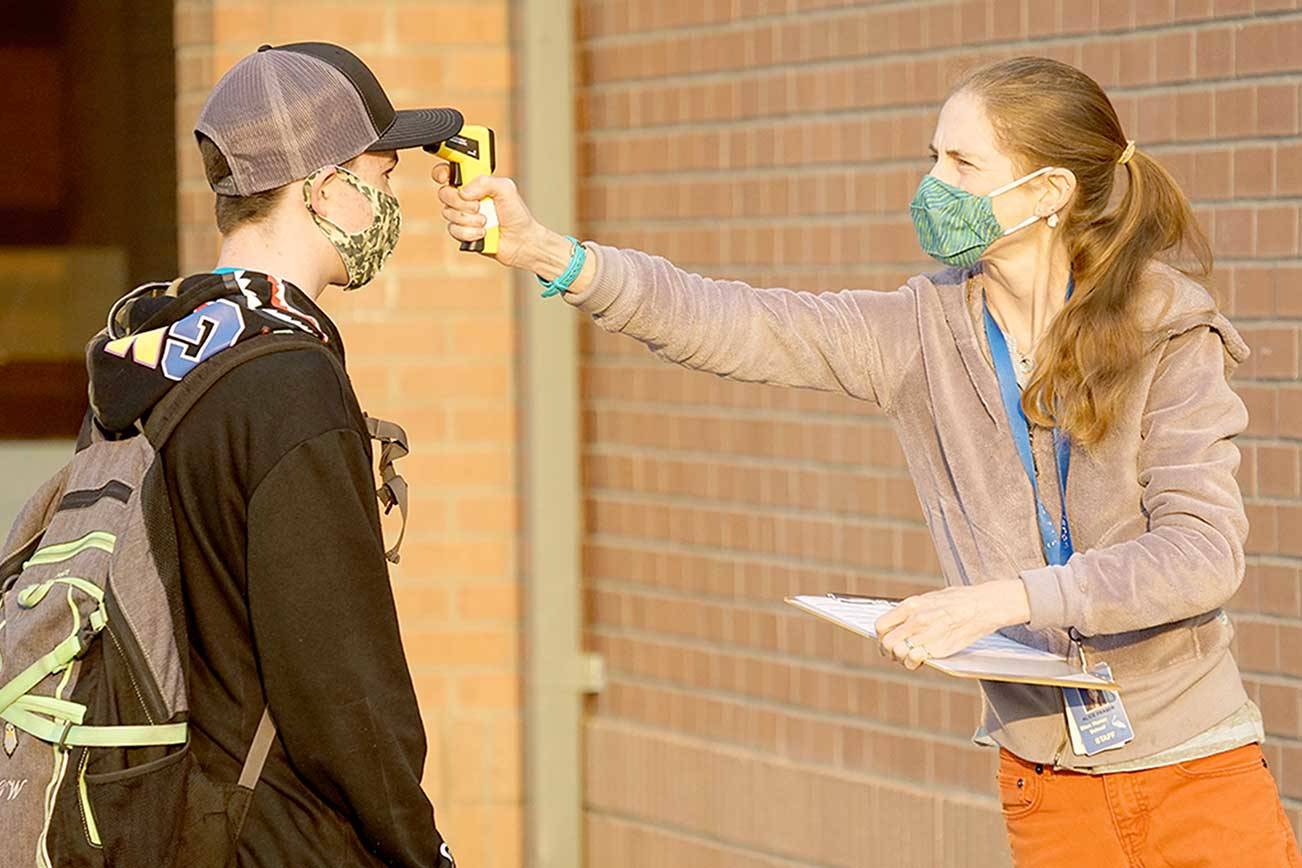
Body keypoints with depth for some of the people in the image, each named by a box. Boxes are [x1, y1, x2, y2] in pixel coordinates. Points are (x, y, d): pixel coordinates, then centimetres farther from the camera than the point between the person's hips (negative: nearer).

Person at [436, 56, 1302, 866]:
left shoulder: (1170, 337, -9)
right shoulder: (925, 330, 0)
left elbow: (1204, 549, -18)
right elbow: (733, 326, -11)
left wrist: (1001, 599, -28)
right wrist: (547, 253, -24)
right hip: (1049, 784, 3)